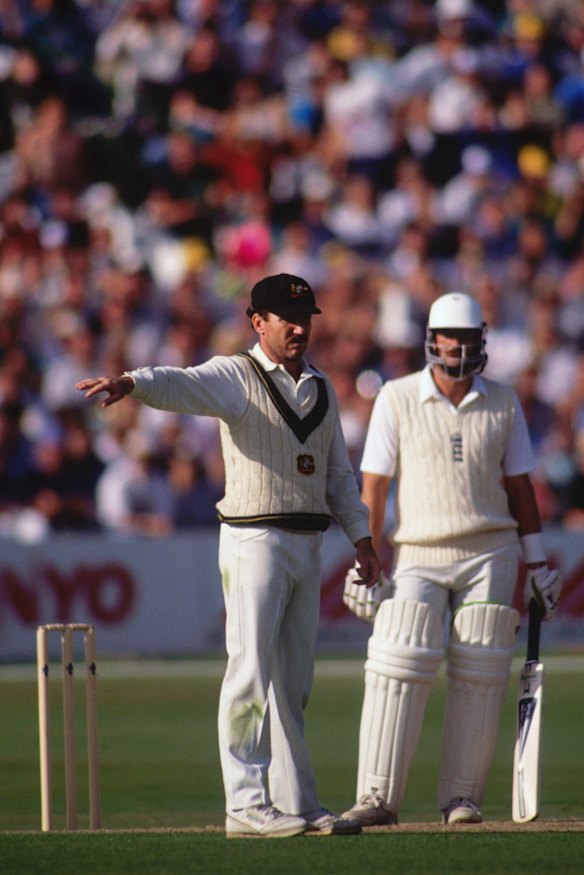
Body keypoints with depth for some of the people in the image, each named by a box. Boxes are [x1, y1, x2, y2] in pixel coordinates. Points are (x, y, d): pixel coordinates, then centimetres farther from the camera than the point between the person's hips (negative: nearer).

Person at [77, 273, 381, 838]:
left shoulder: (320, 389, 16)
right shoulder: (236, 377, -5)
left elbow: (338, 474, 21)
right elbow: (182, 385, -25)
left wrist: (362, 537, 12)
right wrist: (131, 383, -45)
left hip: (309, 543, 7)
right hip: (255, 538, -7)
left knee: (293, 681, 10)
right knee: (252, 672, -10)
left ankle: (295, 803, 15)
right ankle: (246, 806, -11)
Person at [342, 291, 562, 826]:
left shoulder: (503, 403, 8)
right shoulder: (397, 399, 1)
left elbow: (519, 485, 13)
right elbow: (374, 486, 0)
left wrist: (537, 562, 10)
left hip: (490, 557, 2)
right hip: (419, 558, -2)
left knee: (479, 677, -3)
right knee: (398, 667, -14)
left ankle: (462, 798, 5)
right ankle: (379, 798, -15)